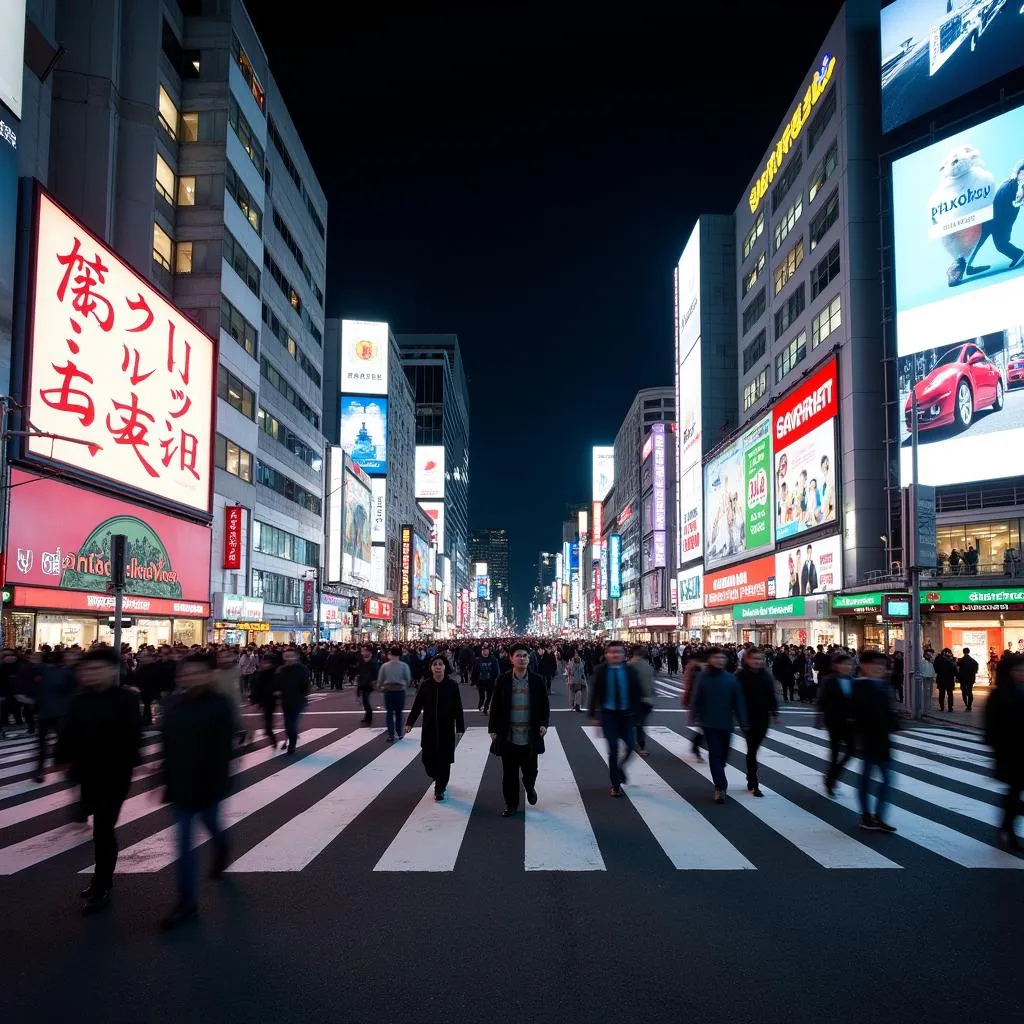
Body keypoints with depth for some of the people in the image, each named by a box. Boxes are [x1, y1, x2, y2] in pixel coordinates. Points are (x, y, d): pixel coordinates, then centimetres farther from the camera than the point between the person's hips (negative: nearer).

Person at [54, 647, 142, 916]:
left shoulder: (126, 700, -15)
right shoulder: (80, 700, 3)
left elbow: (132, 737, -18)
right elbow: (68, 732, 8)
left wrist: (127, 766, -23)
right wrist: (63, 760, 3)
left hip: (114, 775, -6)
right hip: (88, 773, 6)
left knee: (103, 830, -4)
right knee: (101, 828, 19)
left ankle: (101, 889, 7)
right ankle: (103, 880, 35)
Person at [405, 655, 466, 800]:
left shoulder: (452, 685, -8)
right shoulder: (426, 685, -3)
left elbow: (458, 708, -6)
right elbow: (417, 705, 1)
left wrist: (460, 727, -9)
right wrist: (410, 722, -4)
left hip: (446, 729, -2)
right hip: (429, 729, 2)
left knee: (444, 760, 1)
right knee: (427, 758, 5)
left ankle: (440, 789, 16)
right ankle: (437, 778, 36)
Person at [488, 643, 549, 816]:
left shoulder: (537, 680, 0)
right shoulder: (502, 680, -2)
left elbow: (544, 706, 5)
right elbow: (495, 707, 2)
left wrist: (543, 723, -9)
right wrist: (493, 730, -1)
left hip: (530, 737, 1)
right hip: (508, 736, 0)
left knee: (530, 771, 9)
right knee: (509, 774, 6)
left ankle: (529, 787, 43)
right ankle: (511, 804, 23)